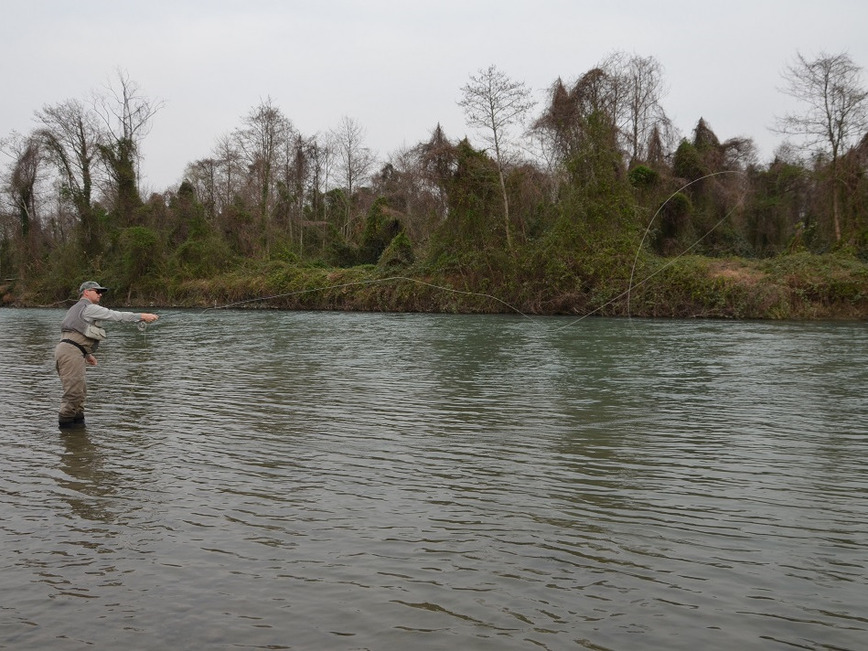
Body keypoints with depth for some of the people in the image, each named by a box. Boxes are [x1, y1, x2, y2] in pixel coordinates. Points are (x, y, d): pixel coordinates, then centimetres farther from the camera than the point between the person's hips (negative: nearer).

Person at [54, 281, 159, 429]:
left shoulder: (76, 309, 27)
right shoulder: (89, 308, -4)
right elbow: (117, 316, -10)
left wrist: (87, 354, 32)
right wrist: (142, 316, -8)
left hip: (64, 350, 10)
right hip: (71, 352, -10)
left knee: (80, 390, 15)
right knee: (74, 391, -8)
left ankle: (78, 420, 19)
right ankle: (66, 422, -4)